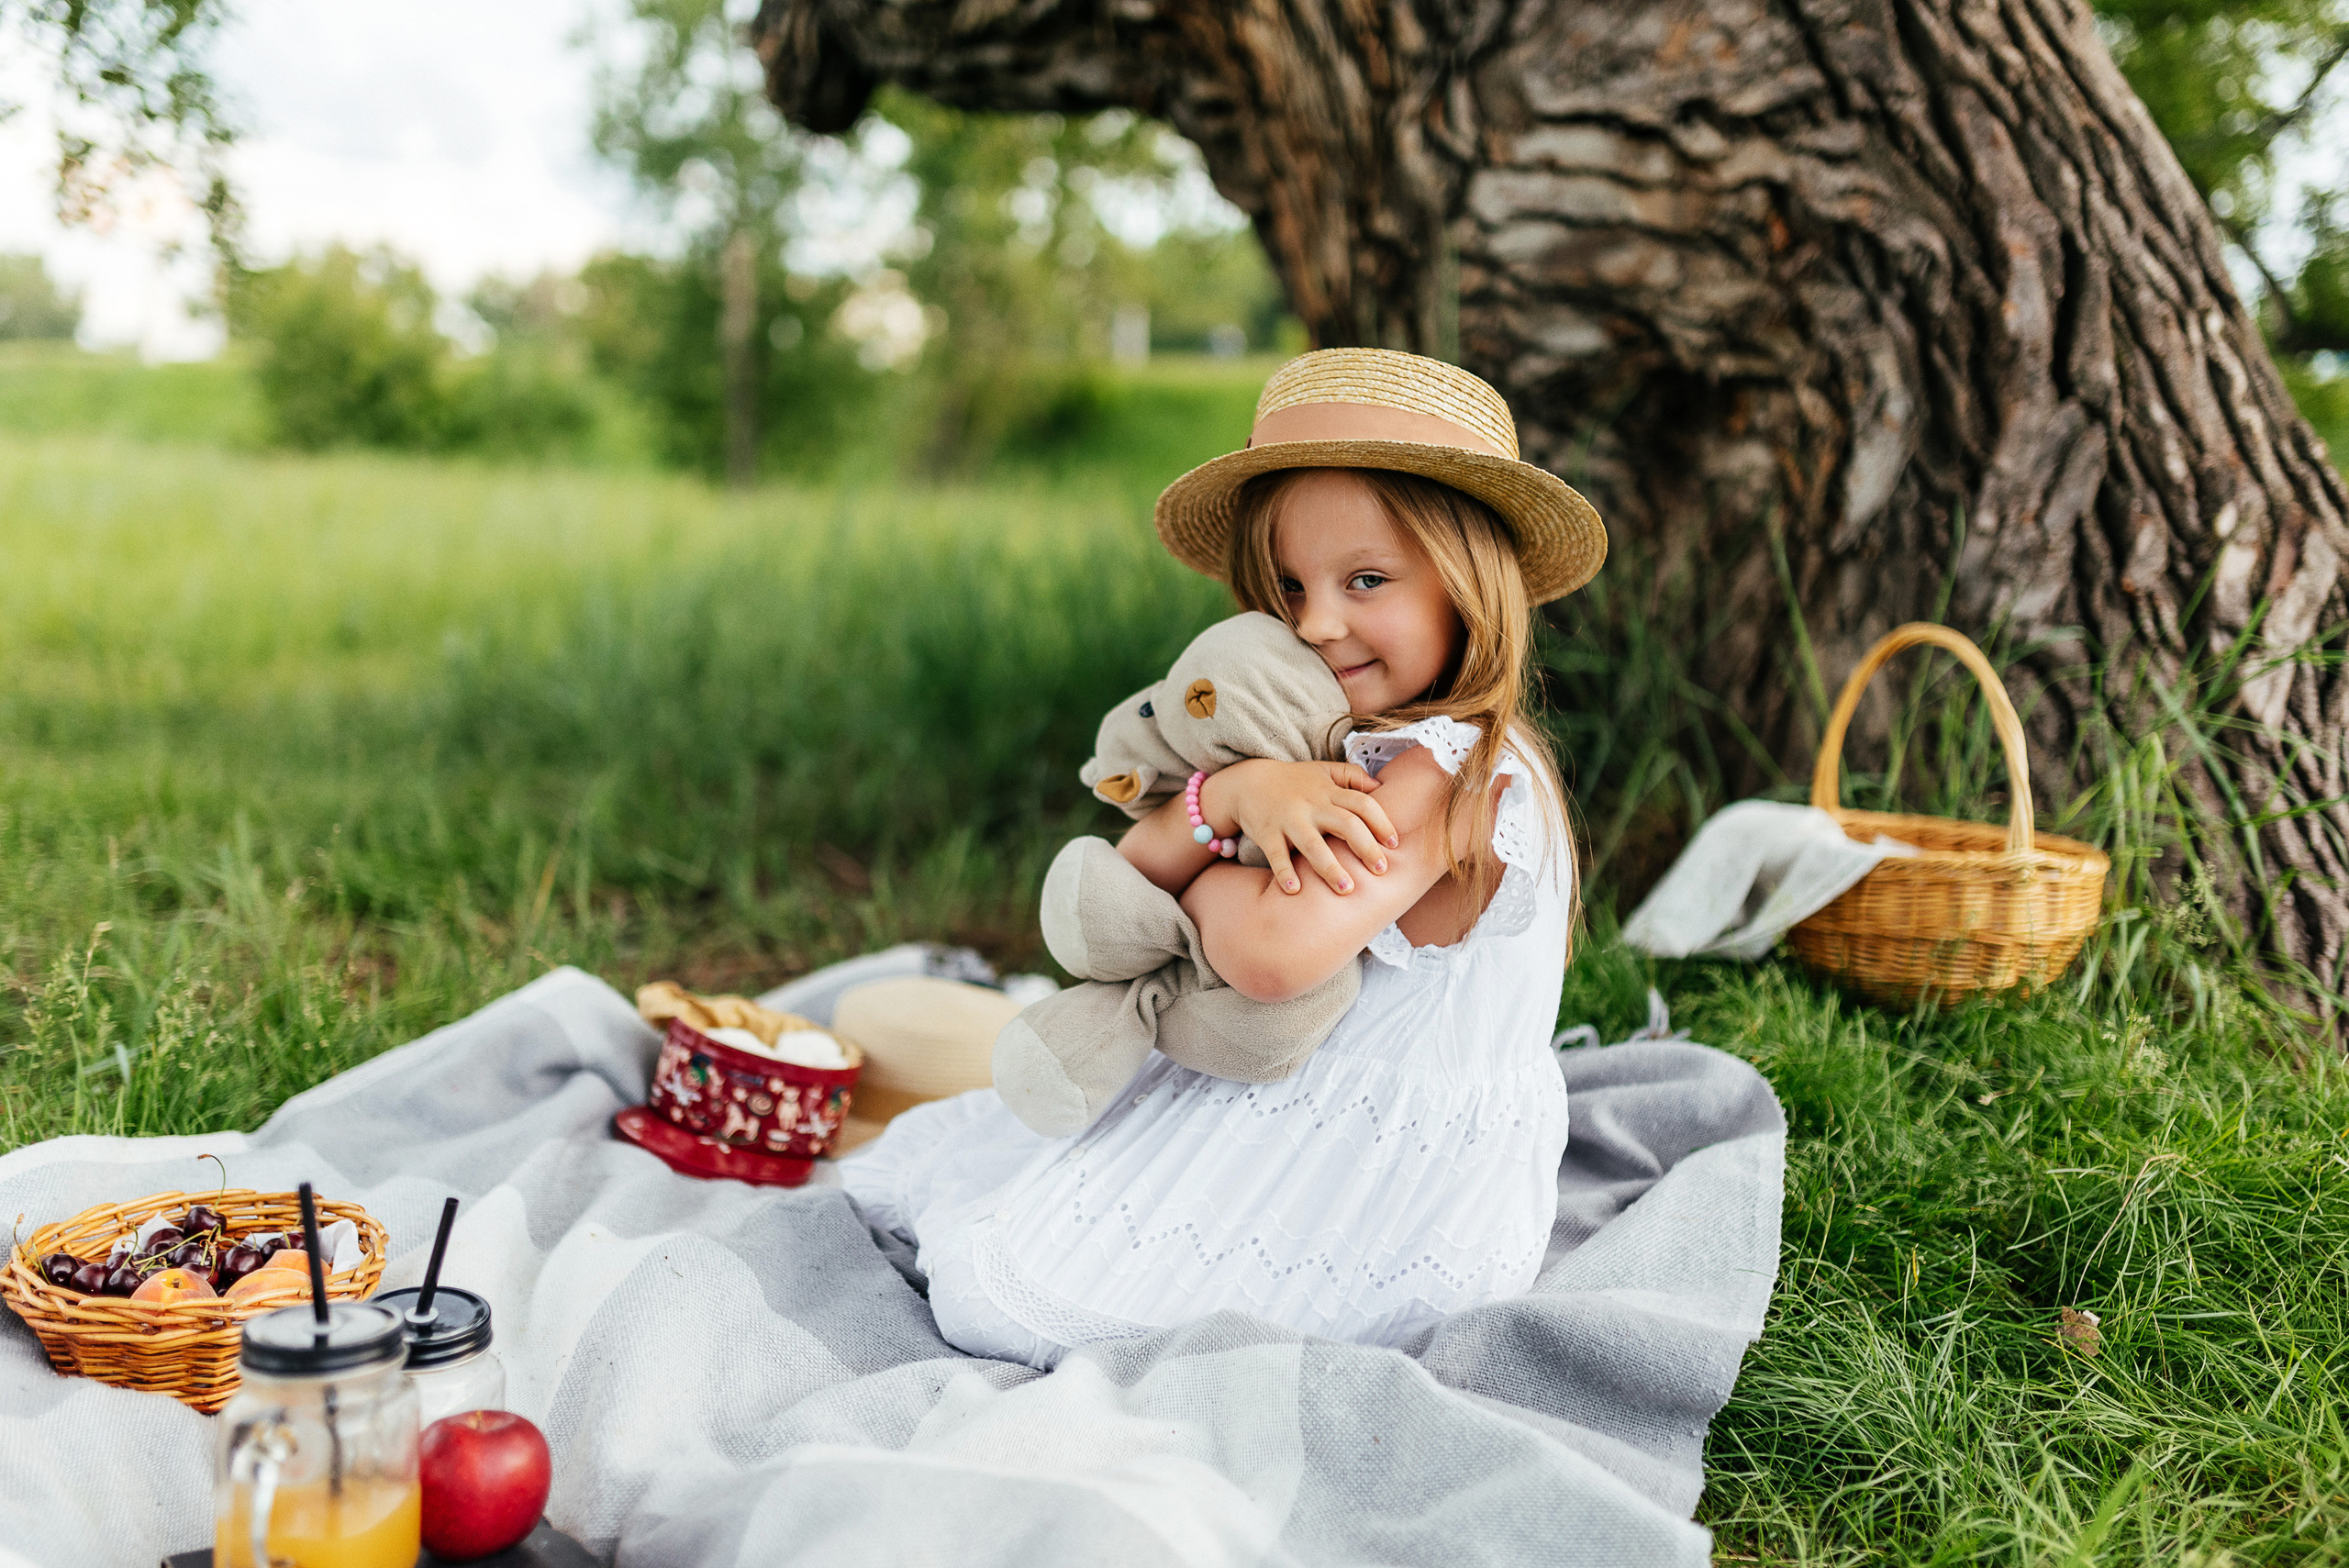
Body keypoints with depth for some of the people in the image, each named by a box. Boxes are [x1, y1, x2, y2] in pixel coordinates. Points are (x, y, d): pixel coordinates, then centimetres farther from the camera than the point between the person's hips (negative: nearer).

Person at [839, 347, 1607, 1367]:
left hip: (1384, 1195, -9)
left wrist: (1202, 867, -15)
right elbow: (1125, 887, -4)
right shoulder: (1337, 752, 5)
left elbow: (1273, 951, -37)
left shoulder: (1451, 773, -24)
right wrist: (1228, 793, -25)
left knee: (1000, 1296, -10)